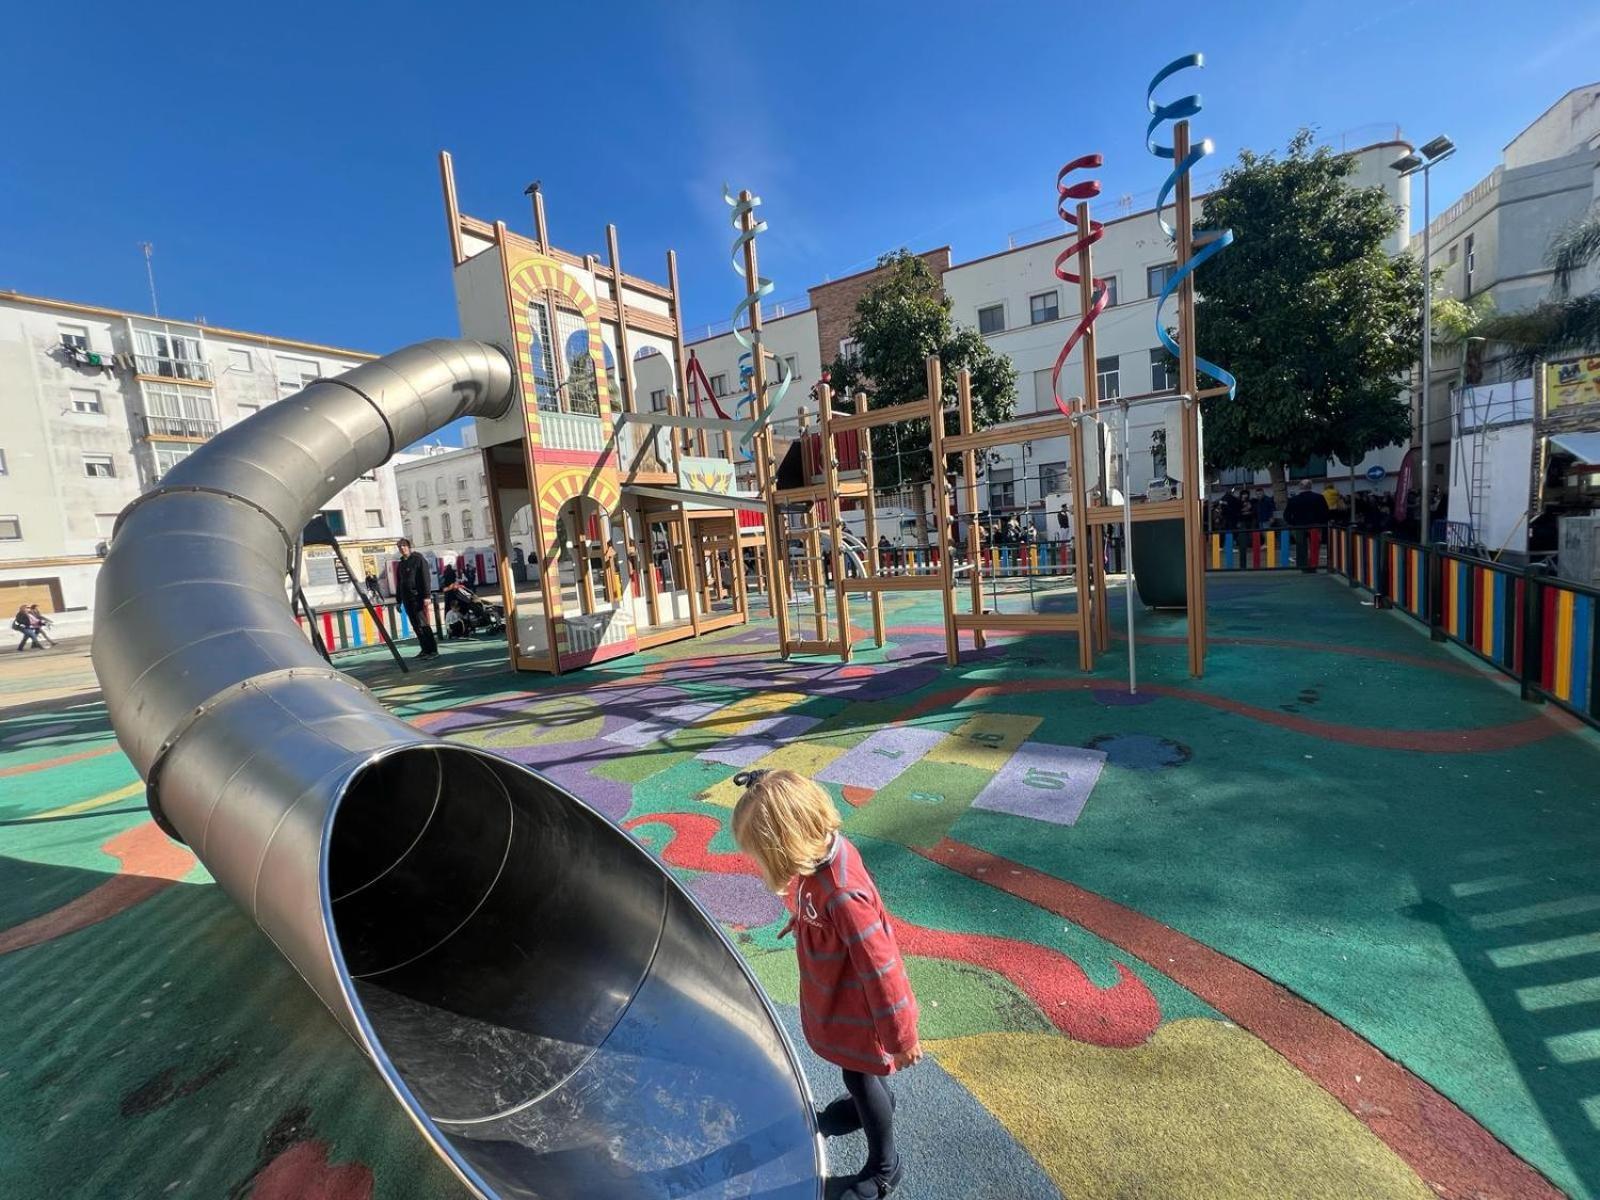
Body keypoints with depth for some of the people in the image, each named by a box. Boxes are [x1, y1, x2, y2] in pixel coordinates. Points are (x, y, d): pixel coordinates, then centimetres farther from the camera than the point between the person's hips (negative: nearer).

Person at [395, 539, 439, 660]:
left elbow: (425, 578, -10)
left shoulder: (418, 559, -2)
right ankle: (425, 650, 10)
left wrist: (427, 596, -18)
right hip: (407, 599, 7)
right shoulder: (401, 564, 19)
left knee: (423, 625, -11)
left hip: (418, 597, -7)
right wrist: (399, 601, 19)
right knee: (416, 626, 6)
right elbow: (399, 583, 23)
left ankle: (433, 650, -10)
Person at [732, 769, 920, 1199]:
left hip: (855, 1007, -7)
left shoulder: (842, 895, -43)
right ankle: (876, 1102, 63)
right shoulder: (826, 847, -19)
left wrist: (900, 1037, -20)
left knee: (858, 1076, 19)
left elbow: (879, 969, -32)